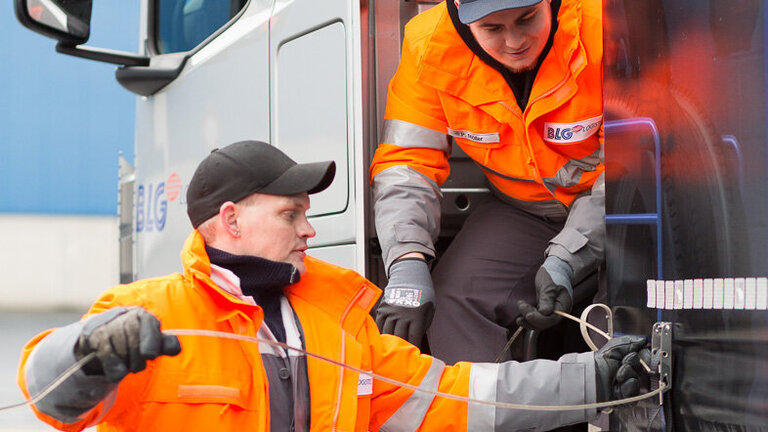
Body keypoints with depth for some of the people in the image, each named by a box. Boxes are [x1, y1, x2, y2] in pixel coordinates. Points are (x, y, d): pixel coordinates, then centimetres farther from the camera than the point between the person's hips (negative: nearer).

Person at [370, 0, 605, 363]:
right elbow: (406, 163, -15)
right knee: (453, 300, -17)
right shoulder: (431, 46, -17)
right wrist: (408, 264, -32)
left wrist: (564, 261, -30)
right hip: (522, 209, 3)